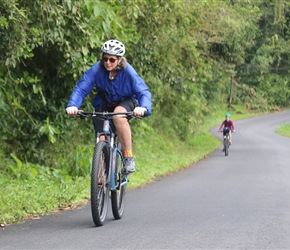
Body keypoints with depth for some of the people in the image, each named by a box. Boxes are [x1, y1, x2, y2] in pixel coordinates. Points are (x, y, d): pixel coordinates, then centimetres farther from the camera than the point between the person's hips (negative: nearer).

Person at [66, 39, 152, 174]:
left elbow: (144, 92, -29)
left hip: (125, 103, -2)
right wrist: (72, 105, -45)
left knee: (119, 116, -36)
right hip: (104, 105, 2)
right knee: (102, 141, -7)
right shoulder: (97, 69, -23)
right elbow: (81, 88, -26)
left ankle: (128, 157, -25)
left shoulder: (128, 72, -25)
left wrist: (143, 107, -51)